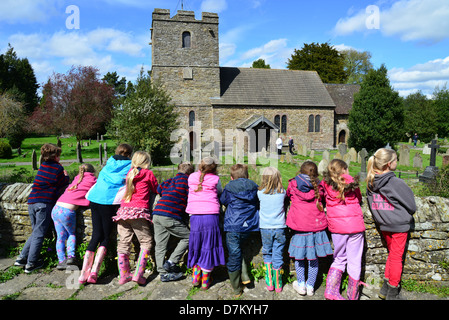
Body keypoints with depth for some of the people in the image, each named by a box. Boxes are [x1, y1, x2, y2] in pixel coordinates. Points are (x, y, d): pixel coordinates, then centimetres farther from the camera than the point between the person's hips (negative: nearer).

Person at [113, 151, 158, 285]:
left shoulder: (129, 173, 16)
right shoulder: (148, 173, 5)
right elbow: (156, 190, 15)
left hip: (123, 210, 5)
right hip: (139, 211, -5)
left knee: (123, 243, 9)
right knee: (146, 242, 5)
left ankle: (124, 275, 14)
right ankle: (138, 274, -2)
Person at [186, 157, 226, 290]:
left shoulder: (192, 177, 6)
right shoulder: (215, 179, 0)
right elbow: (220, 193, 13)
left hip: (195, 217, 3)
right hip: (211, 216, -2)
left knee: (196, 246, 19)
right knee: (208, 246, 8)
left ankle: (195, 277, 20)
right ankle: (205, 281, 17)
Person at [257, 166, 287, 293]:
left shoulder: (260, 192, -7)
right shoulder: (282, 192, -4)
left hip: (265, 228, 0)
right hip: (280, 228, 1)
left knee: (267, 254, 17)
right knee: (278, 256, 10)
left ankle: (269, 281, 16)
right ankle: (278, 284, 20)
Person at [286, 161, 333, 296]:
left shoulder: (293, 184, -2)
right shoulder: (318, 186, 0)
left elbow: (288, 196, 15)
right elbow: (323, 200, 13)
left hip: (299, 227, -1)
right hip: (316, 225, 2)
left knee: (299, 256, 14)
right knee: (314, 258, 13)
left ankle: (301, 284, 19)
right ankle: (310, 286, 21)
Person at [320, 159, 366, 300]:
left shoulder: (325, 184, 2)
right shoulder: (350, 181, 0)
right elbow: (359, 199, 13)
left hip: (336, 227, 2)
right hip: (355, 225, -2)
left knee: (339, 259, 18)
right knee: (354, 262, 9)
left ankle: (331, 291, 9)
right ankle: (352, 296, 18)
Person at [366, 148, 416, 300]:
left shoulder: (371, 183, -4)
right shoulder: (397, 183, -21)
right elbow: (412, 206, -10)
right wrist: (407, 216, 10)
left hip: (383, 225, 6)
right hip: (399, 226, -6)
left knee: (392, 254, 22)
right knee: (396, 258, 8)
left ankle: (385, 289, 30)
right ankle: (393, 294, 21)